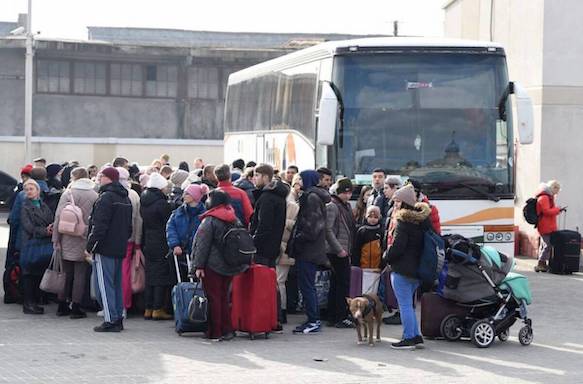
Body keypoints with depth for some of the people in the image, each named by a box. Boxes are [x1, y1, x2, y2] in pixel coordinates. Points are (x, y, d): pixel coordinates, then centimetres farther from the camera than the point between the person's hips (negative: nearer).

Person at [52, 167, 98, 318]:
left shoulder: (68, 194, -5)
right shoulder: (95, 196, -3)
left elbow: (59, 217, -5)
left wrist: (56, 239, 0)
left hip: (68, 242, 0)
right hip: (85, 242, 0)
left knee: (66, 273, 11)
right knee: (80, 274, 4)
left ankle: (62, 305, 17)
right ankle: (75, 307, 4)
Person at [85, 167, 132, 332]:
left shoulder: (106, 197, -14)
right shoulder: (126, 199, 15)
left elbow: (99, 226, -18)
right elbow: (129, 226, 20)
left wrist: (90, 247, -14)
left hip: (104, 249, -9)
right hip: (120, 249, 9)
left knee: (105, 284, -5)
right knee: (117, 284, 14)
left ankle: (110, 320, -8)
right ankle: (119, 318, 16)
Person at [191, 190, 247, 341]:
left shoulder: (210, 220, -13)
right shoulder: (234, 219, 7)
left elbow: (203, 245, -14)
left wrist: (199, 266, -13)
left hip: (213, 265, -6)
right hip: (230, 266, 6)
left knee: (213, 297, 0)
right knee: (224, 296, 14)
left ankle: (215, 332, 2)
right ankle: (227, 330, 14)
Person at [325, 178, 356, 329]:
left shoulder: (347, 206, 17)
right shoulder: (332, 207, -11)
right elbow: (328, 230, -18)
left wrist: (348, 250, 17)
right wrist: (339, 249, -19)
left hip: (343, 251, 9)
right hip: (337, 252, -9)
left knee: (336, 284, 11)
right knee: (343, 284, -9)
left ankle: (333, 317, 15)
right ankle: (341, 317, -8)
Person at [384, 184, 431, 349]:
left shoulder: (404, 221, -16)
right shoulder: (423, 219, 9)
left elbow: (397, 246, -20)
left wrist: (388, 258, -2)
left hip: (402, 269, -9)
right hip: (418, 269, 9)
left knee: (405, 305, -2)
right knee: (409, 304, 19)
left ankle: (408, 338, 0)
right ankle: (416, 336, 19)